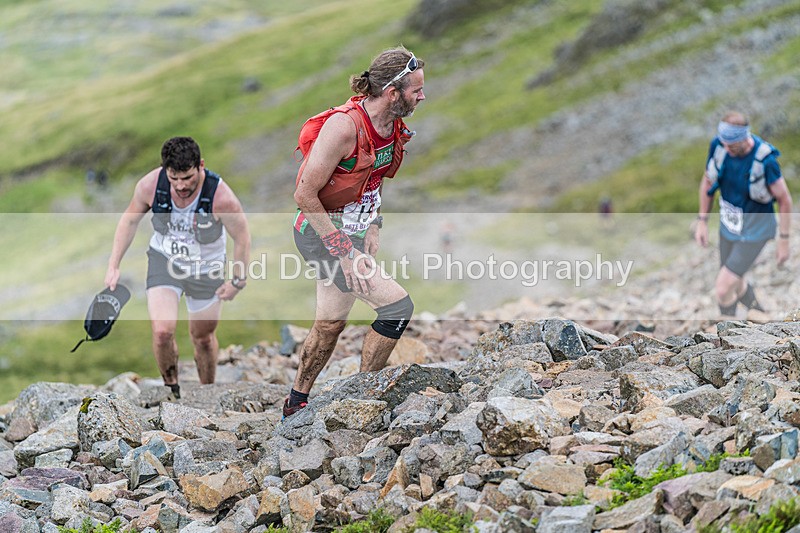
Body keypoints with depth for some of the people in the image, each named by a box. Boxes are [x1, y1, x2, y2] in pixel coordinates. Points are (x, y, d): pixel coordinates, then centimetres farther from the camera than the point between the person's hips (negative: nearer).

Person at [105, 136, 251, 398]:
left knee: (203, 337, 13)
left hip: (206, 268, -1)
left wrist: (237, 280, -5)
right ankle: (170, 387, 11)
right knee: (162, 331, -17)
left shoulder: (221, 197, -31)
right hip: (164, 259, 1)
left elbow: (242, 237, -13)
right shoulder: (150, 185, -24)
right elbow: (130, 220, -3)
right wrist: (113, 265, -4)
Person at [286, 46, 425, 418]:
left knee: (330, 326, 18)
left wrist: (372, 231, 8)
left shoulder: (394, 126, 1)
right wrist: (344, 253, -22)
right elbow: (305, 194, -23)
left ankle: (295, 407, 35)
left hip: (353, 231, 9)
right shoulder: (345, 125, -26)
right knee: (398, 306, -14)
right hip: (321, 233, -9)